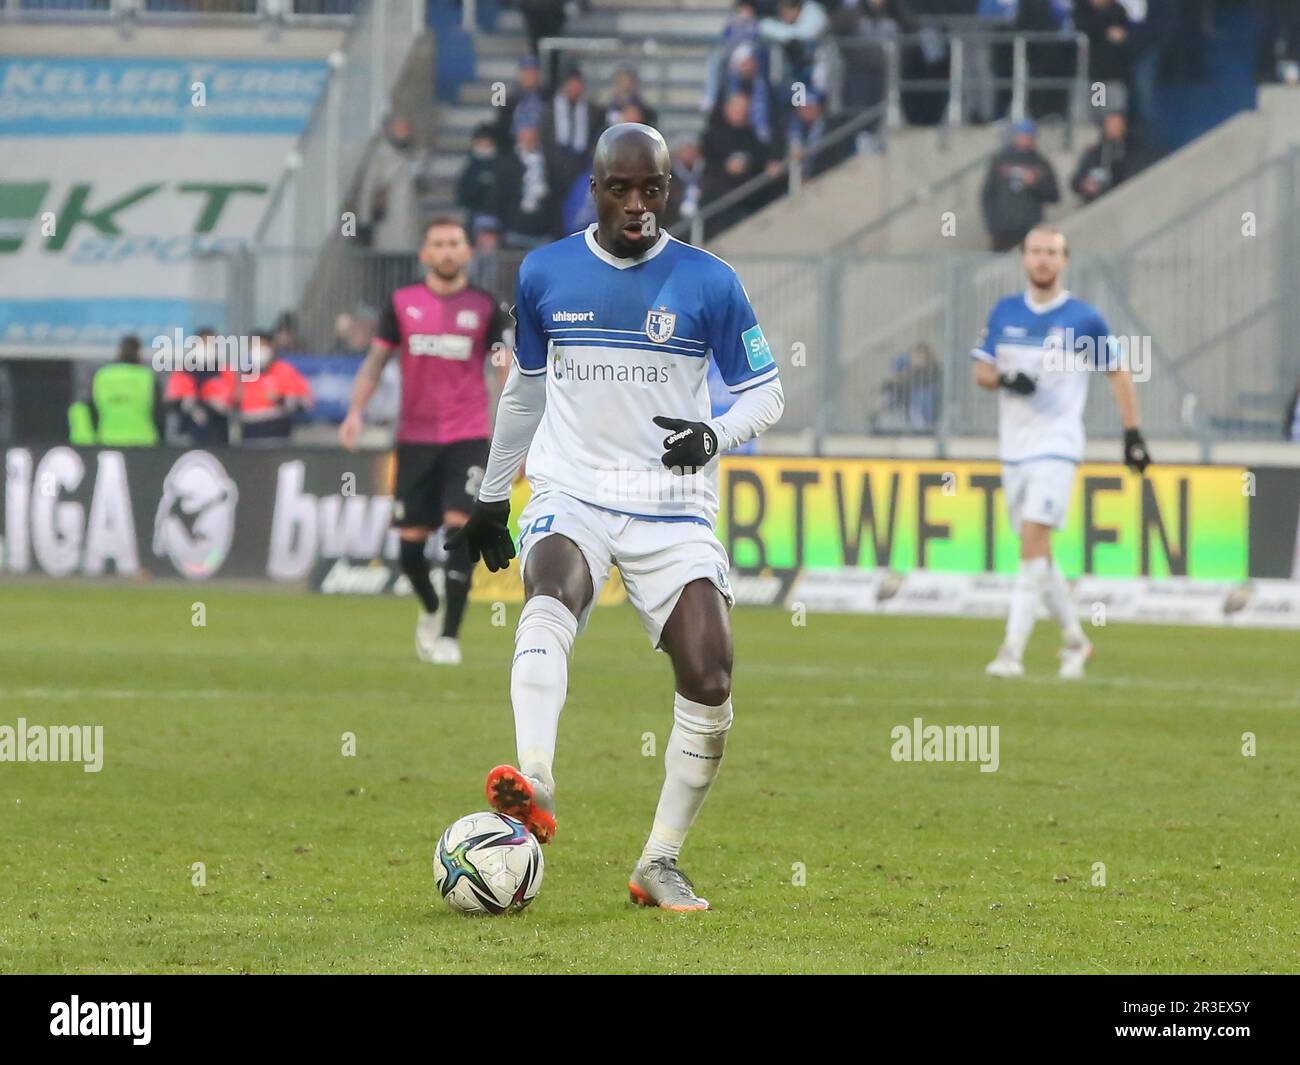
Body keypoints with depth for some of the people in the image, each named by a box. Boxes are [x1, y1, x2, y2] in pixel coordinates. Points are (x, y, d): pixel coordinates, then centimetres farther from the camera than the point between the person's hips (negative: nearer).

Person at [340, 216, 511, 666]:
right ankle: (431, 610, 32)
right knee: (410, 542, 1)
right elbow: (375, 360, 8)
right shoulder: (402, 303, 5)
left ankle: (449, 634, -8)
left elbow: (505, 367, 6)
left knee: (460, 528, -16)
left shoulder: (484, 307, 3)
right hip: (414, 438, 2)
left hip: (468, 438, -2)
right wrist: (356, 411, -5)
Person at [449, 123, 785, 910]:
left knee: (710, 683, -13)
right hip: (571, 492, 0)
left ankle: (662, 861, 3)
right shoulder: (545, 274, 6)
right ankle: (534, 782, -53)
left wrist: (715, 436, -16)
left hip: (674, 509, 0)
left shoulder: (709, 283, 0)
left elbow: (766, 394, 6)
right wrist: (492, 498, 25)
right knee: (552, 595, -34)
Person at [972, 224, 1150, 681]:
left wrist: (1133, 434, 2)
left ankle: (1012, 651, -21)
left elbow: (1118, 374, 5)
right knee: (1036, 552, 10)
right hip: (1013, 448, 5)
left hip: (1056, 446, -5)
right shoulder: (1004, 312, 8)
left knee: (1034, 542, -17)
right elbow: (981, 371, 10)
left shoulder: (1084, 318, -3)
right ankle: (1075, 639, 26)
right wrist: (1004, 380, -13)